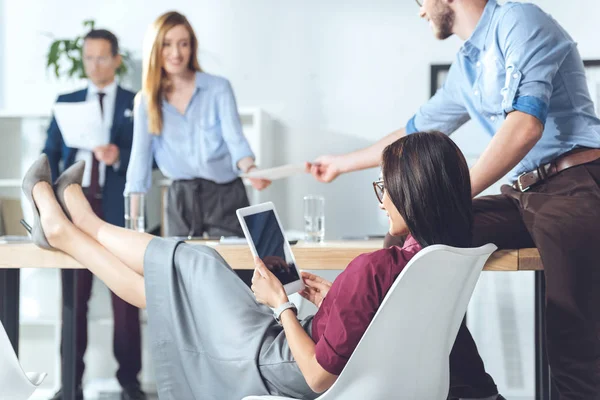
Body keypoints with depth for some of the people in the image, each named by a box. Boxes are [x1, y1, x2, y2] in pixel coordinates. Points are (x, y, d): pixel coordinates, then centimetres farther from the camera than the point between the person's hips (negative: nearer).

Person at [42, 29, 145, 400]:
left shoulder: (137, 103, 7)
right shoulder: (66, 102, 15)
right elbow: (50, 154, 10)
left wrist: (120, 157, -18)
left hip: (119, 209, -2)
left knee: (125, 297, 2)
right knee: (73, 297, 4)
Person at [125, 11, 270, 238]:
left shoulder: (219, 88, -2)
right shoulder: (146, 101, 5)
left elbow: (234, 138, -11)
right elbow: (141, 156, 2)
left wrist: (250, 169, -33)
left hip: (224, 195, -2)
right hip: (179, 199, 2)